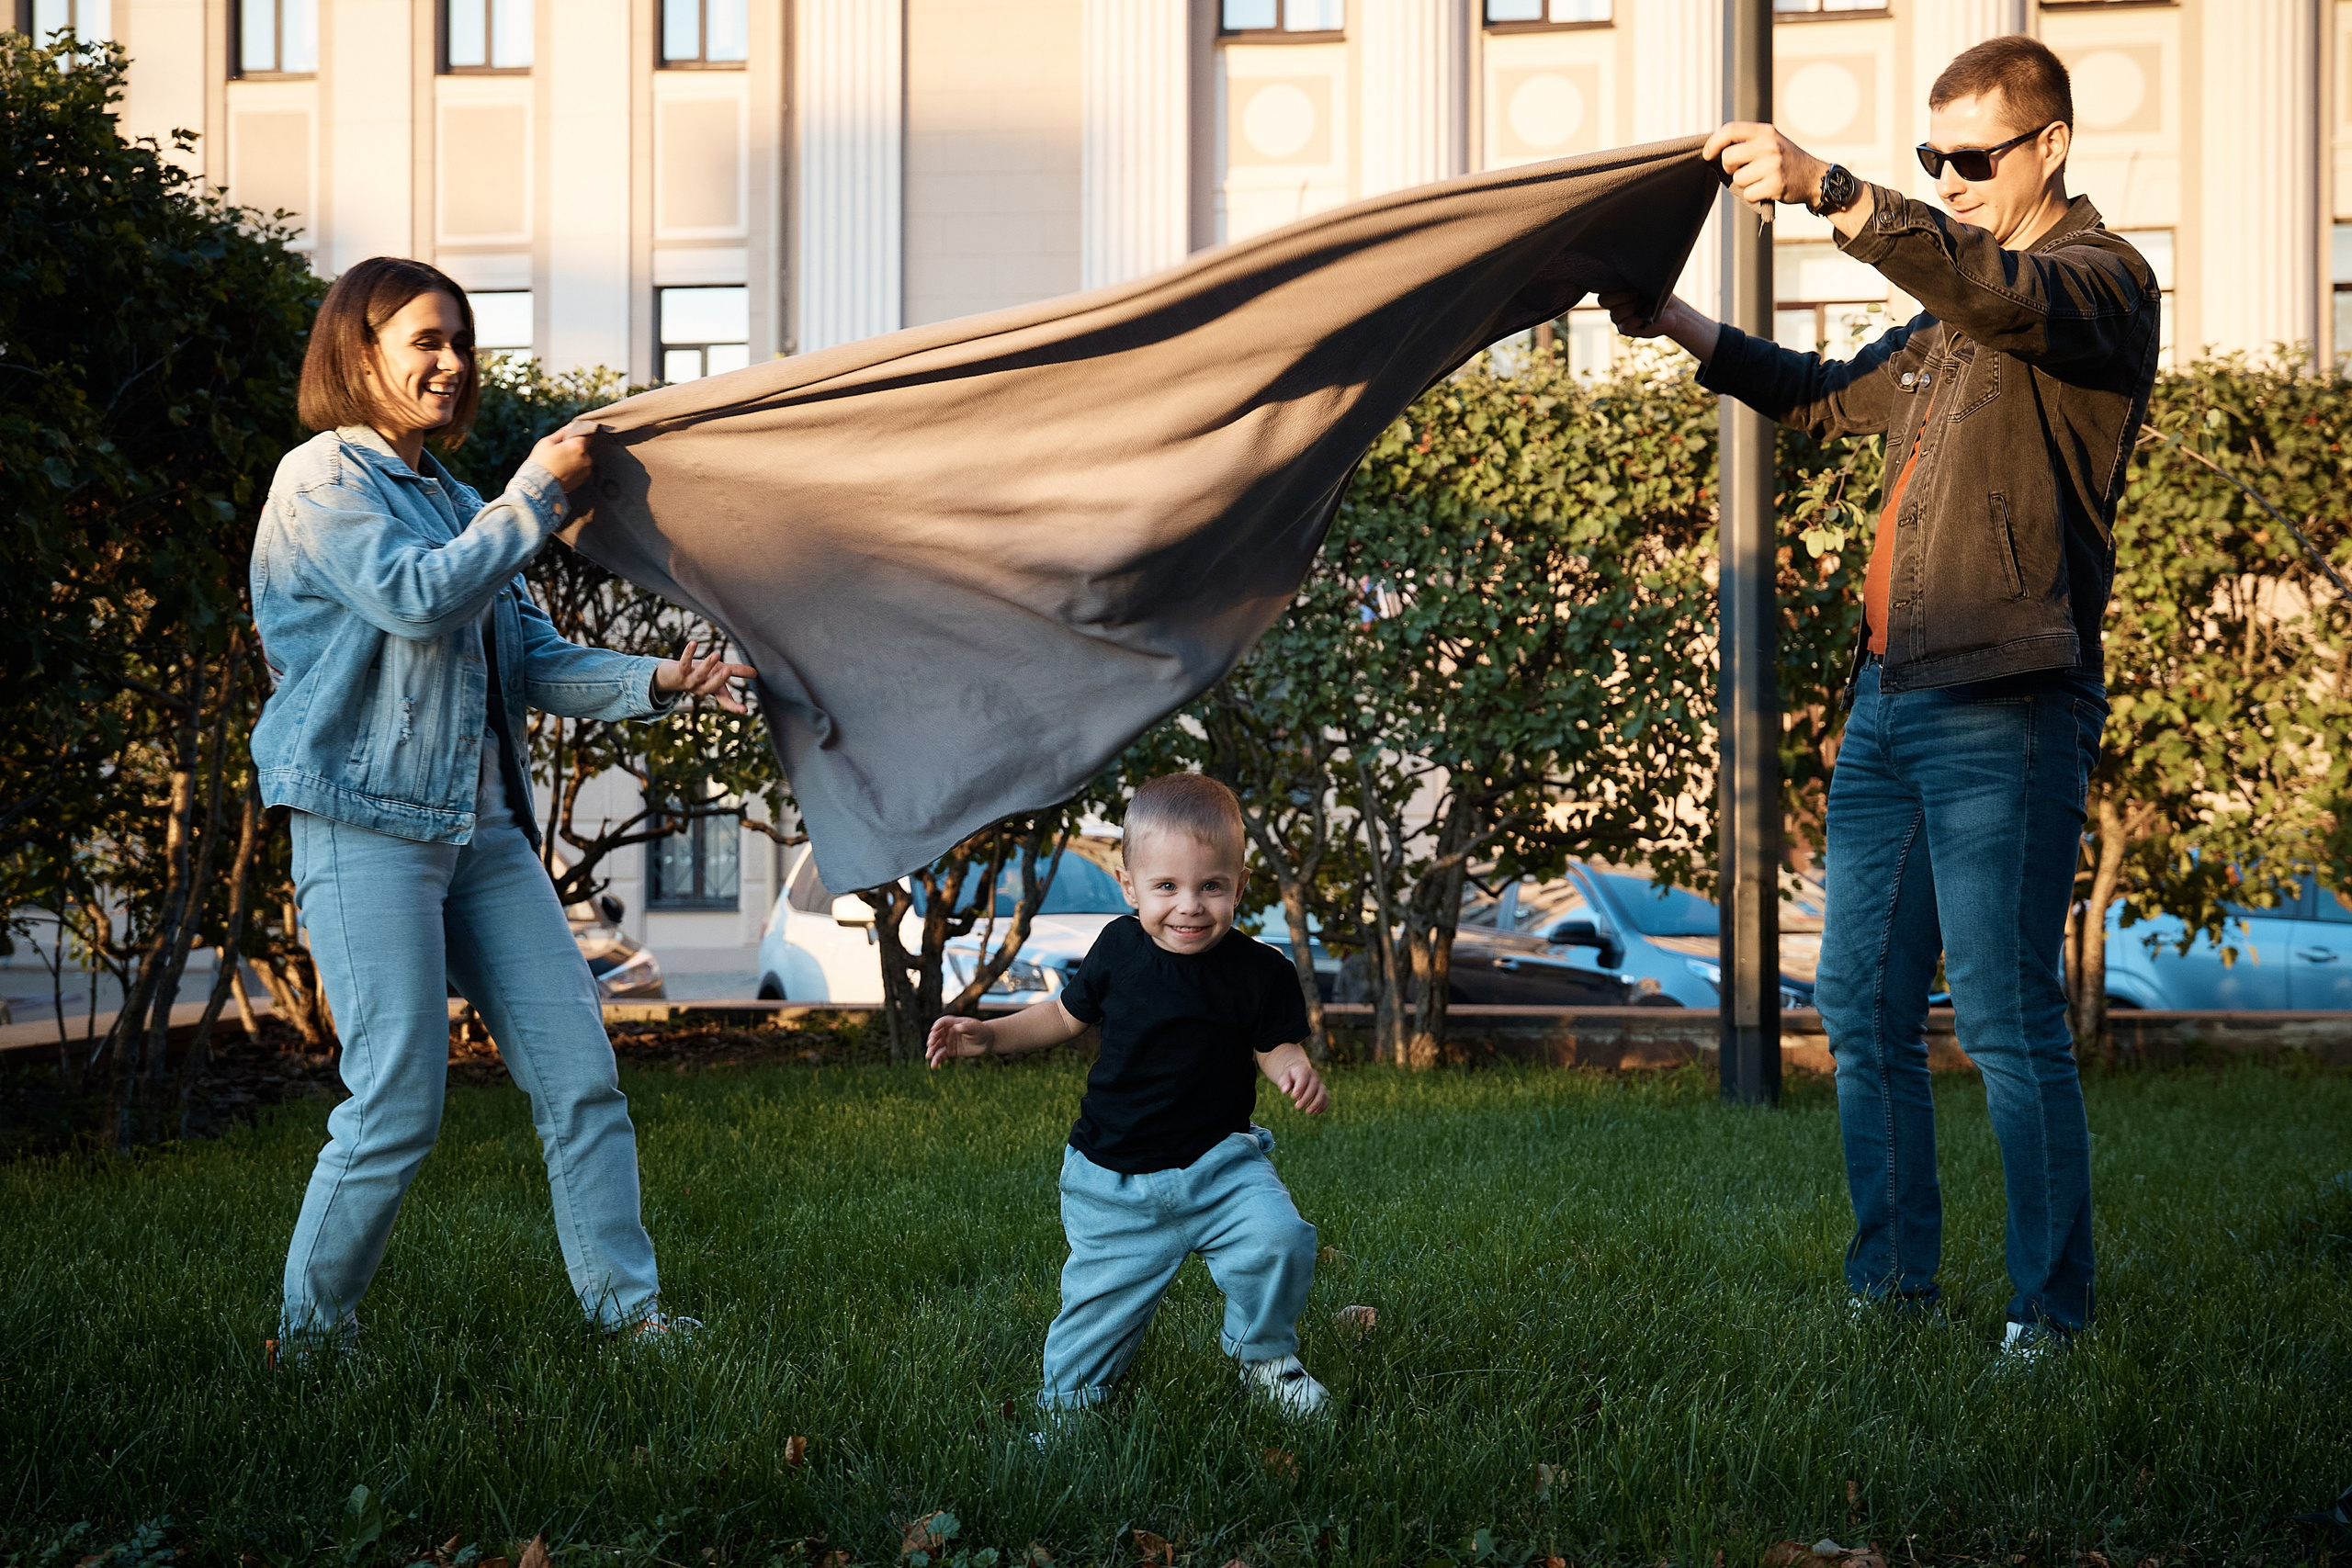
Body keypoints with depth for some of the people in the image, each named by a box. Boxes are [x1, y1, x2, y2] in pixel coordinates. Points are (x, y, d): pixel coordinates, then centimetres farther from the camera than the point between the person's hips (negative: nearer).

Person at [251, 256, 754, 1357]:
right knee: (398, 1104, -8)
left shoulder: (451, 502, 20)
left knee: (580, 1076, 3)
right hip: (368, 824, -7)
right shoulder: (322, 481, -3)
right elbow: (418, 600, -18)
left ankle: (625, 1306, 11)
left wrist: (655, 681, -1)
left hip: (485, 827, 7)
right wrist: (538, 490, -12)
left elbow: (536, 664, 15)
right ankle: (310, 1330, 9)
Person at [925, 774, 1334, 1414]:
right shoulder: (1119, 948, -4)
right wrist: (990, 1034, 2)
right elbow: (1067, 1014, 12)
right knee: (1100, 1299, 5)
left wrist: (1297, 1072, -22)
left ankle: (1265, 1355, 4)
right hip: (1112, 1180, 1)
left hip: (1217, 1164, -1)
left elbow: (1275, 1047, 1)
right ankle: (1066, 1398, 32)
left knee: (1278, 1239, -24)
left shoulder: (1259, 971, -9)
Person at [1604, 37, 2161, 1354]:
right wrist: (1675, 325, 24)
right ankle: (1894, 1284, 19)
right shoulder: (1951, 320, 23)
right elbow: (1827, 397, 35)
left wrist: (1825, 188, -36)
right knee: (1865, 1010, 10)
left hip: (2002, 714, -9)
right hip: (1889, 701, 9)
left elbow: (1998, 290, -27)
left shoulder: (2102, 281, -4)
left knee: (2008, 1022, -7)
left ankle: (2052, 1310, 2)